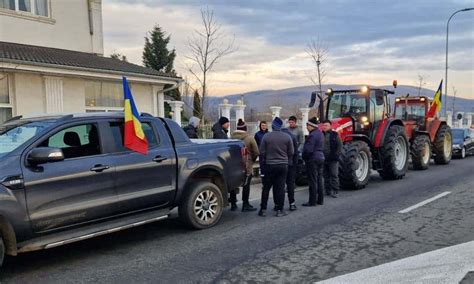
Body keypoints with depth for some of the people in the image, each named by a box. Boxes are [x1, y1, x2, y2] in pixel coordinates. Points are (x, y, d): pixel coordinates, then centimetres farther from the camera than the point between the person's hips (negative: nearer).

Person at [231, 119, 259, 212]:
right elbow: (256, 152, -6)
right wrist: (252, 160, 11)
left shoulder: (232, 137, 0)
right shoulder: (249, 138, -7)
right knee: (246, 185, 4)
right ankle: (245, 205, 8)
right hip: (246, 165, -3)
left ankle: (233, 204, 18)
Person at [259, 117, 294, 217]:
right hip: (283, 165, 1)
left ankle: (263, 209, 13)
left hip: (269, 165, 0)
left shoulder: (266, 137, -7)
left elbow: (262, 152, -5)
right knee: (280, 188, 5)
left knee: (266, 188, 9)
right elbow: (291, 153, 2)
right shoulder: (287, 137, -3)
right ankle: (279, 210, 7)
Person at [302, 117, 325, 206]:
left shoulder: (312, 135, -19)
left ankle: (312, 201, 1)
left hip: (313, 159, -9)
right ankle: (320, 200, 21)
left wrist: (304, 157, -7)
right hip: (320, 158, 9)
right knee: (319, 180, 14)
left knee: (313, 181, -4)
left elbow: (308, 149, -23)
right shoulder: (320, 133, 11)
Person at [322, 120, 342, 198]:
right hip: (323, 159, 4)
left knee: (334, 175, -3)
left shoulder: (334, 135, -2)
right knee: (326, 176, 10)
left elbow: (340, 146, -3)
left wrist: (336, 155, -10)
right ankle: (328, 190, 18)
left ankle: (335, 191, 0)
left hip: (333, 159, -4)